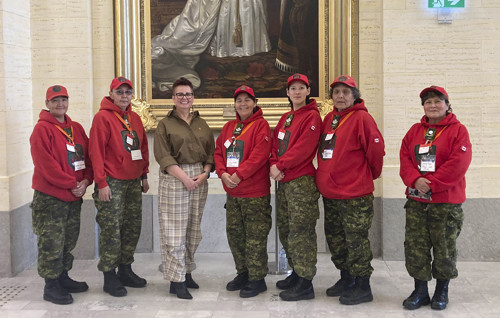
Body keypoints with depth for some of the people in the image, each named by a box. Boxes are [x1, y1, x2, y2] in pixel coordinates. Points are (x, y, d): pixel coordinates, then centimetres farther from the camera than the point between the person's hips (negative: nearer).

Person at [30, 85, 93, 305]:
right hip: (50, 197, -7)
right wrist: (72, 184, -17)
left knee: (69, 240, 16)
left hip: (74, 196, 7)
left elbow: (87, 156, 11)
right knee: (51, 243, -2)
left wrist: (85, 181, -6)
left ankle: (63, 278, 30)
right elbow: (45, 164, -17)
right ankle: (51, 286, 8)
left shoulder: (77, 129, 11)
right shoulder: (42, 129, -10)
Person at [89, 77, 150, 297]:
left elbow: (143, 148, 18)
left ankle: (125, 271, 24)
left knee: (132, 228, 11)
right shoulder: (103, 117, -8)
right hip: (112, 183, -7)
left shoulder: (135, 118, 13)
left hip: (133, 182, 7)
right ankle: (109, 277, 7)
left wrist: (144, 175, 16)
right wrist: (101, 183, -16)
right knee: (111, 231, -3)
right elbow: (96, 152, -13)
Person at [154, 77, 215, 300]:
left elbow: (210, 152, 11)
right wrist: (184, 177, -15)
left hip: (199, 179, 5)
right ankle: (176, 280, 1)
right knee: (175, 231, -5)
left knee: (194, 229, 9)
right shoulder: (165, 124, 1)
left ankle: (187, 272, 21)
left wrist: (204, 173, -6)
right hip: (173, 179, -4)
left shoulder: (201, 124, 15)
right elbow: (163, 156, -8)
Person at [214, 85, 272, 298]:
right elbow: (218, 152, 11)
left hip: (255, 193, -7)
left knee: (255, 237, -2)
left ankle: (257, 279, 9)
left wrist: (239, 174, -20)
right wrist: (223, 173, -7)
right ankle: (243, 273, 29)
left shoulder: (260, 125, -6)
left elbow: (260, 154, -18)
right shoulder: (229, 127, 14)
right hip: (232, 193, 7)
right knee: (234, 233, 14)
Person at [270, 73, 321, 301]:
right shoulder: (285, 118, 18)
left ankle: (305, 284, -1)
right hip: (282, 181, 9)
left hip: (301, 182, -9)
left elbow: (303, 148, -17)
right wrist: (274, 165, -4)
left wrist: (281, 165, -13)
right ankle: (296, 273, 28)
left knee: (300, 232, -7)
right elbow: (275, 144, 14)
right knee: (285, 229, 15)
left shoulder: (312, 116, -7)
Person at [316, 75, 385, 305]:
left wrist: (370, 174, 1)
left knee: (356, 240, -1)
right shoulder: (329, 119, 11)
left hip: (355, 194, -8)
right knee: (335, 237, 17)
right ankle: (346, 279, 32)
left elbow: (376, 148, -12)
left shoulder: (361, 118, -12)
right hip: (329, 193, 8)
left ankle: (362, 287, 11)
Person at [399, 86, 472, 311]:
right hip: (416, 201, 4)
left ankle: (441, 292, 23)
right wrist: (415, 180, -15)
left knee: (445, 249, 6)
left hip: (447, 201, -4)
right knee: (415, 247, 5)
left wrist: (431, 182, -17)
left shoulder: (458, 130, -4)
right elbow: (405, 158, 3)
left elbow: (458, 163, -14)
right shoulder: (415, 130, 10)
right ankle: (420, 291, 19)